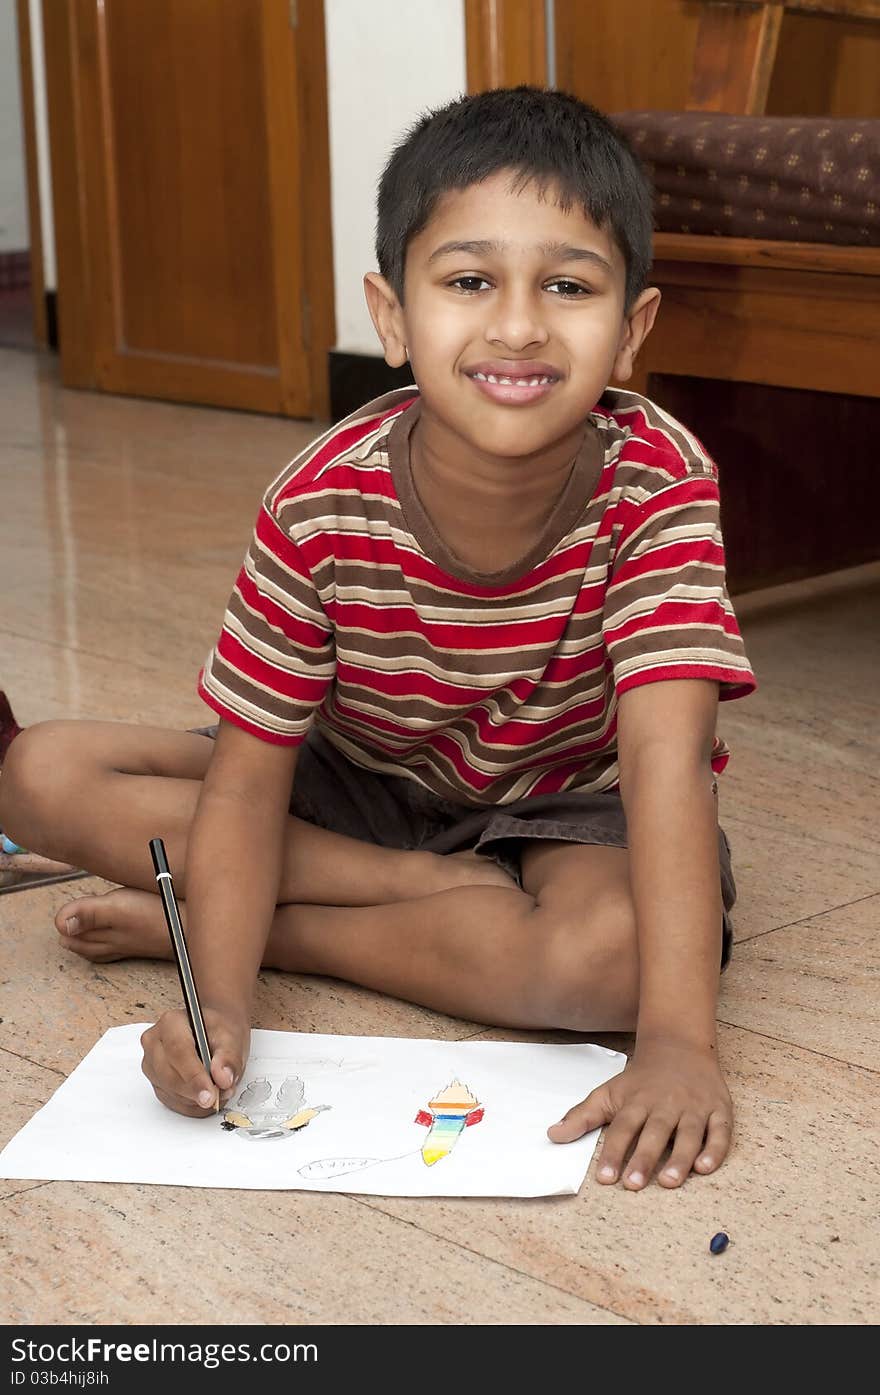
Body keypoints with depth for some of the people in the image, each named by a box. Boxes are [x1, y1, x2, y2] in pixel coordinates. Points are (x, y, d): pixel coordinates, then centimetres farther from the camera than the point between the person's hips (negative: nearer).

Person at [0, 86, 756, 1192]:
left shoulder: (660, 484, -28)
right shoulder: (321, 506, -24)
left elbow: (666, 750, -38)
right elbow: (247, 777, -20)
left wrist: (677, 1039, -49)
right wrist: (220, 1004, -38)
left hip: (569, 807, -1)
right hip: (363, 790, 2)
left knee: (614, 949, -39)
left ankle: (228, 922, -17)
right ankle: (459, 894, -14)